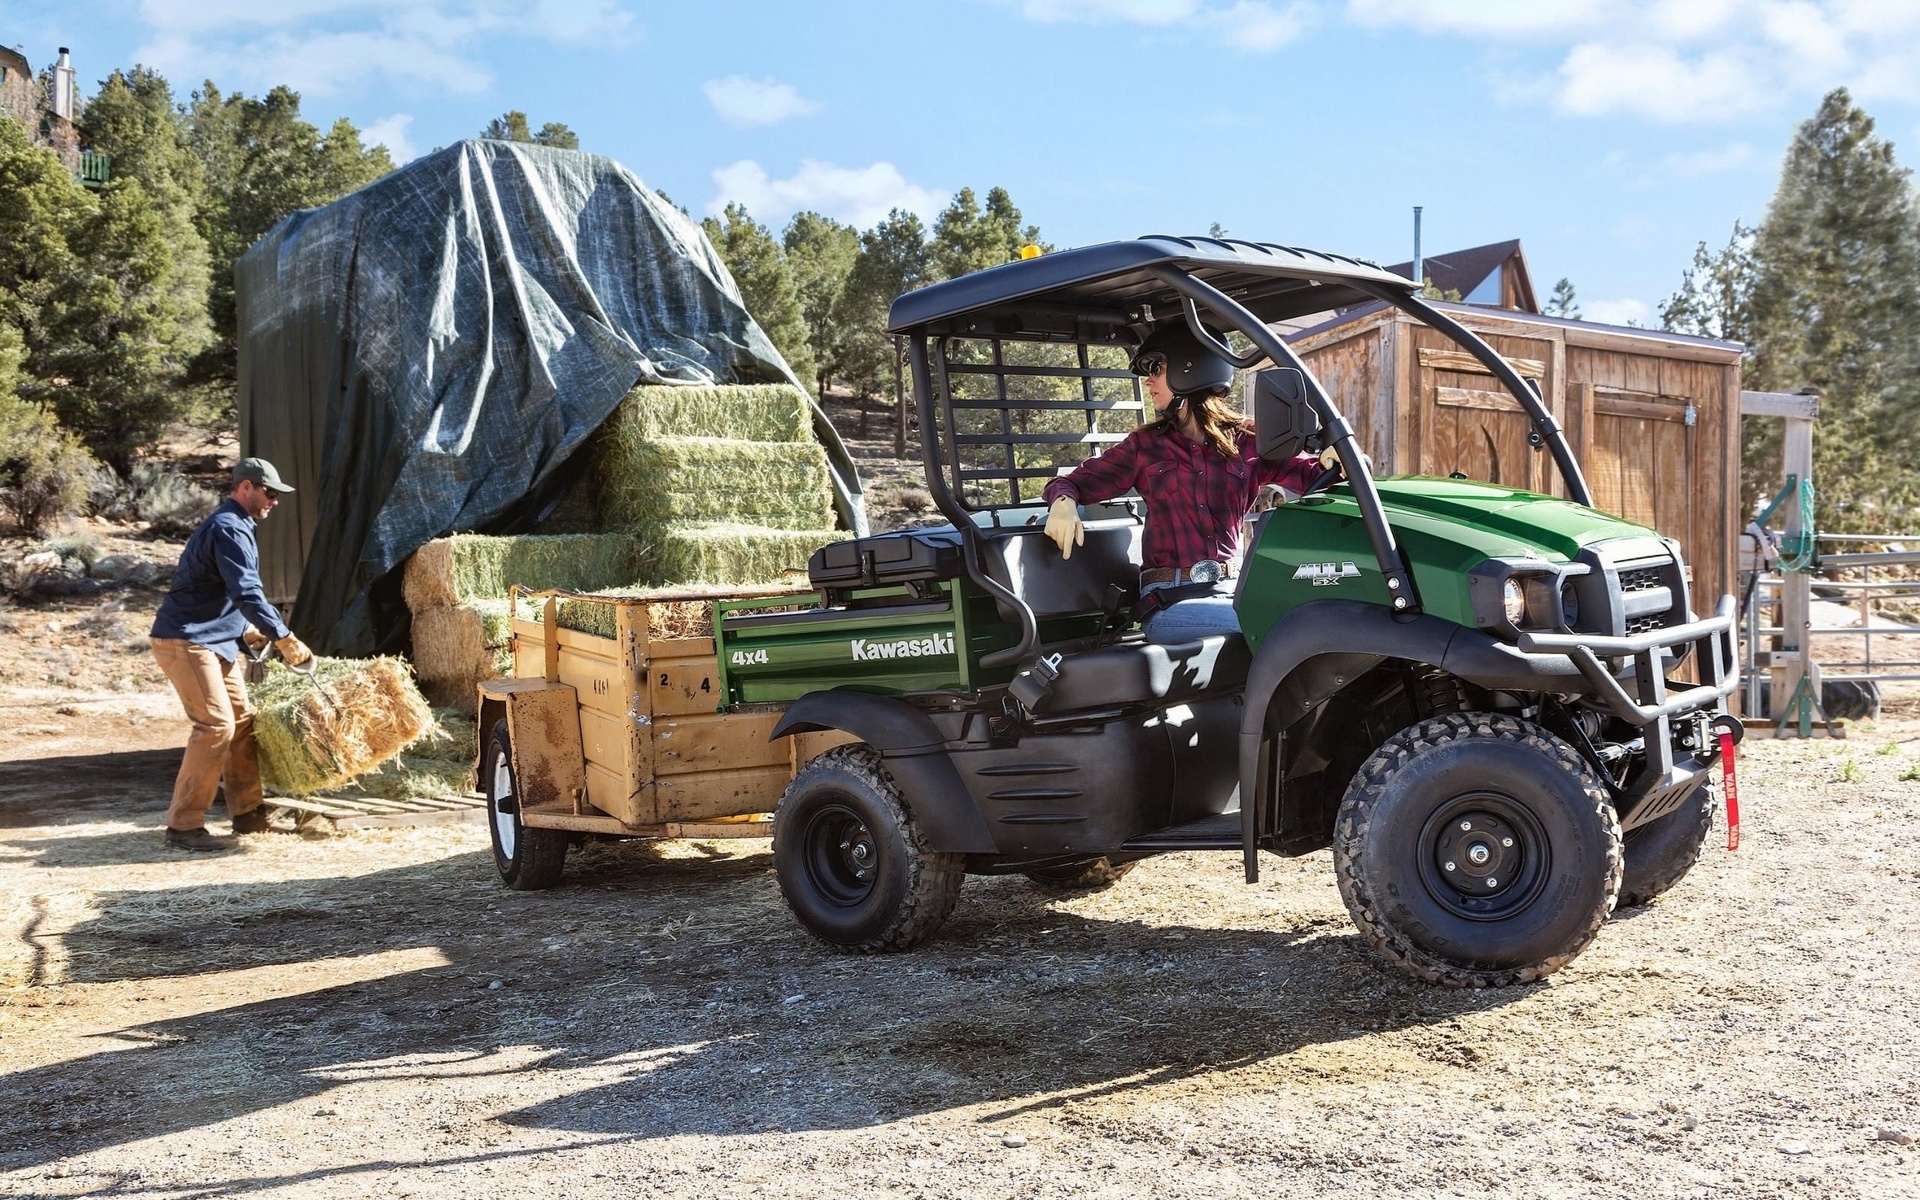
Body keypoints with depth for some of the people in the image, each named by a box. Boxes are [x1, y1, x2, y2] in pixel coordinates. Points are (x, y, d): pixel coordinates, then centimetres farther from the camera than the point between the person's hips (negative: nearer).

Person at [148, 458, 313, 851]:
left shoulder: (233, 527, 19)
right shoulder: (228, 529, -15)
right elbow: (247, 593, -24)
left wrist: (244, 630, 16)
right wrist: (284, 638, -23)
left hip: (213, 641, 11)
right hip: (184, 641, -11)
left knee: (242, 720, 11)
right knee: (216, 725, -15)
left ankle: (247, 813, 18)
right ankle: (183, 826, -12)